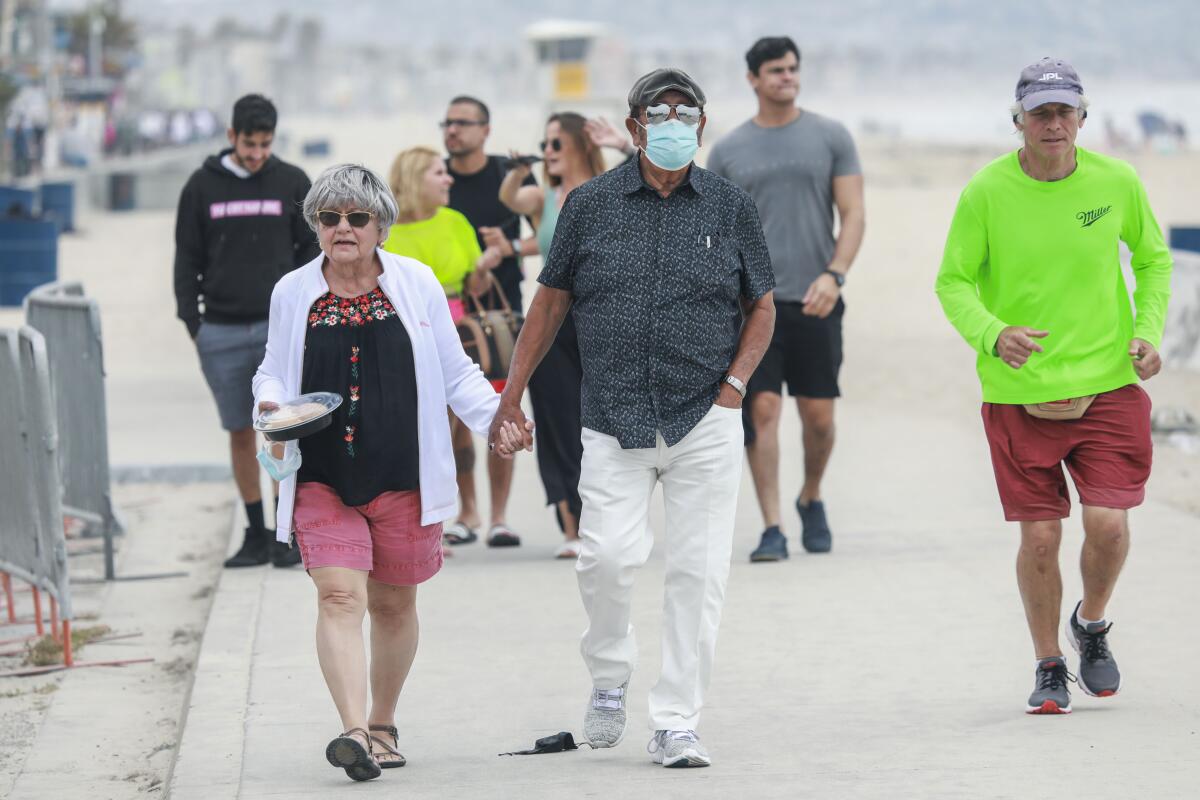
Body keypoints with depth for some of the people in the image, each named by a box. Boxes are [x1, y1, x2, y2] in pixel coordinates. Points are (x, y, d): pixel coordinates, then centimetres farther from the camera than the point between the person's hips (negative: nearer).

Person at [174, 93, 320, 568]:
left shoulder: (292, 183, 5)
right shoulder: (203, 186, 6)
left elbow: (312, 247, 11)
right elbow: (187, 257, 11)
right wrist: (190, 317, 3)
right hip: (221, 330, 1)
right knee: (240, 432, 5)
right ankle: (256, 533, 11)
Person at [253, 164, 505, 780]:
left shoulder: (416, 284, 4)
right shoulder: (293, 294, 6)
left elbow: (456, 374, 10)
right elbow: (273, 371, 17)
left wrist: (496, 418, -5)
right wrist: (270, 403, -5)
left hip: (403, 475, 1)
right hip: (322, 478, -1)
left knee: (393, 603, 10)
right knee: (339, 596, -15)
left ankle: (383, 724, 28)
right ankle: (354, 732, -24)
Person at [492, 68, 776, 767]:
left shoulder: (731, 207, 6)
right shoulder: (592, 204, 5)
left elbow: (762, 307, 14)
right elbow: (552, 300, 11)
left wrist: (735, 384, -1)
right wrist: (512, 398, 8)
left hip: (706, 422, 0)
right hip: (614, 422, 0)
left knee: (699, 570, -1)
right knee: (608, 555, -14)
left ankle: (677, 723, 8)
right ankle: (610, 680, 13)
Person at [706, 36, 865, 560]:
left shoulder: (830, 137, 6)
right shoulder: (728, 151, 8)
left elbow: (853, 214, 3)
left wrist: (834, 274, -12)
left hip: (814, 300, 0)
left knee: (818, 414, 4)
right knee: (762, 409, -9)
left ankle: (811, 499, 31)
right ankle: (772, 527, -8)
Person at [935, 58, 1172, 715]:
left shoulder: (1116, 183, -2)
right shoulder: (985, 193, -8)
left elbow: (1153, 257, 15)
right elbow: (953, 282, -1)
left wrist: (1148, 330, 0)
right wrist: (993, 335, -19)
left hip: (1108, 383, 1)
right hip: (1019, 394, -1)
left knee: (1108, 523, -10)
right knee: (1040, 537, -1)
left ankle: (1091, 624, 22)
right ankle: (1049, 669, 20)